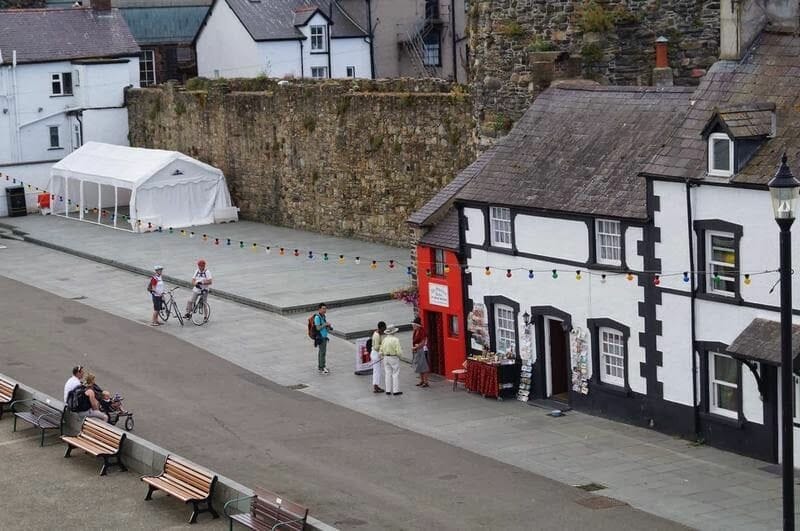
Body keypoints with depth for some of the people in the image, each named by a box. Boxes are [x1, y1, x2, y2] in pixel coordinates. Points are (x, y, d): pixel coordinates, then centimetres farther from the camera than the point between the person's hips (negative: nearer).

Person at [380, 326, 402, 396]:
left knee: (388, 374, 10)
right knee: (395, 374, 1)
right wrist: (401, 349, 4)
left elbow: (381, 352, 3)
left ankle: (388, 390, 12)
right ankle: (396, 391, 1)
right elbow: (399, 352, -18)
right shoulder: (396, 340, -15)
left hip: (386, 358, 5)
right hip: (394, 358, -5)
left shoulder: (384, 340, 1)